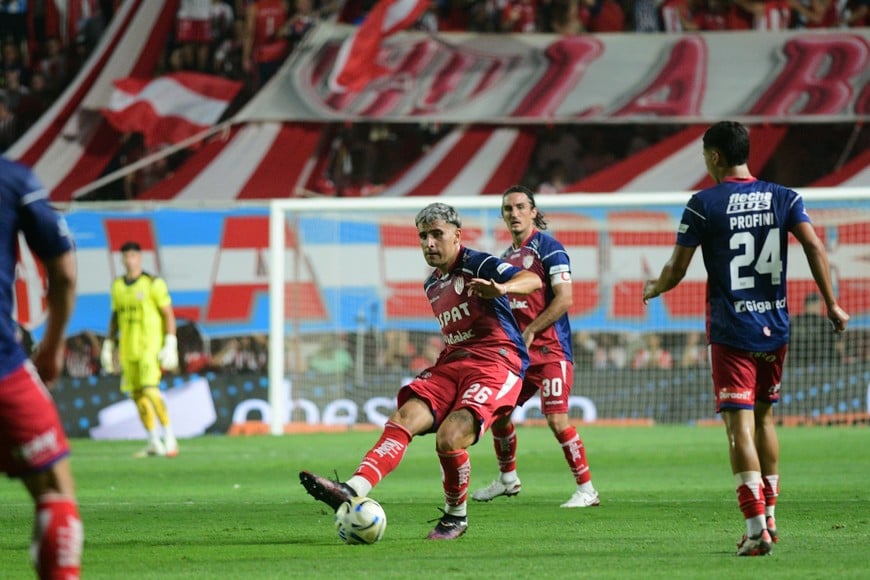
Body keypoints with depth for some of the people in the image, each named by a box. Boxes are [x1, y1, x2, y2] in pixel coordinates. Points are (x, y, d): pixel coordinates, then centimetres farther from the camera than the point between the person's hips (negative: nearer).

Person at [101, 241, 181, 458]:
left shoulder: (153, 283, -5)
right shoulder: (118, 286, 12)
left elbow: (168, 315, -5)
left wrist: (170, 344, -12)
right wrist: (108, 345, 15)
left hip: (150, 347, -6)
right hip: (128, 348, 6)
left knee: (150, 390, -18)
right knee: (137, 395, 4)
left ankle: (169, 437, -9)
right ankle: (154, 443, 11)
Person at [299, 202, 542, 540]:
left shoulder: (477, 265, -6)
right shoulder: (432, 286, 19)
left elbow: (533, 281, -22)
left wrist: (502, 288, -42)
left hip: (496, 363, -7)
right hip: (452, 362, 7)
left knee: (449, 438, -27)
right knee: (404, 418, -19)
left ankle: (457, 517, -1)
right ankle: (354, 490, -36)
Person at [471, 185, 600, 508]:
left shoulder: (547, 247, -9)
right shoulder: (507, 256, 15)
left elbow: (564, 299, -17)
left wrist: (529, 332, -17)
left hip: (550, 349, -9)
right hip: (519, 352, 9)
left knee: (556, 419, -16)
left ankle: (587, 490, -9)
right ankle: (507, 479, 31)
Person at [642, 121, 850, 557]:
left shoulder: (703, 205, -6)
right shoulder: (783, 198, 5)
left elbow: (677, 269, -3)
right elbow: (815, 247, -6)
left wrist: (653, 289, 17)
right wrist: (831, 304, -1)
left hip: (731, 332, -5)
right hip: (775, 328, 5)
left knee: (740, 425, -6)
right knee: (764, 417, 20)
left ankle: (757, 529, -15)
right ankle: (769, 518, 26)